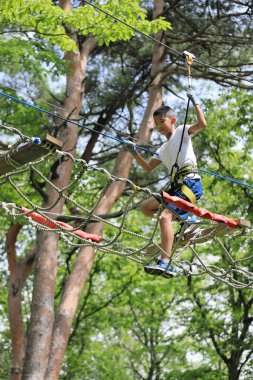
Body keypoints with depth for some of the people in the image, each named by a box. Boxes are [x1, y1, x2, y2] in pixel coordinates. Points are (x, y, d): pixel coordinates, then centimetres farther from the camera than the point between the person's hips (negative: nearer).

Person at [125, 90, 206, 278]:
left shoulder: (182, 131, 5)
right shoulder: (163, 149, 27)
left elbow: (202, 124, -12)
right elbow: (148, 168, 28)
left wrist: (195, 103, -12)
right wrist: (135, 154, 15)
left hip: (191, 183, -9)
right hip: (177, 186, 9)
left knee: (165, 217, -26)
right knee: (146, 207, 16)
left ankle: (165, 264, -36)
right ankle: (183, 217, 11)